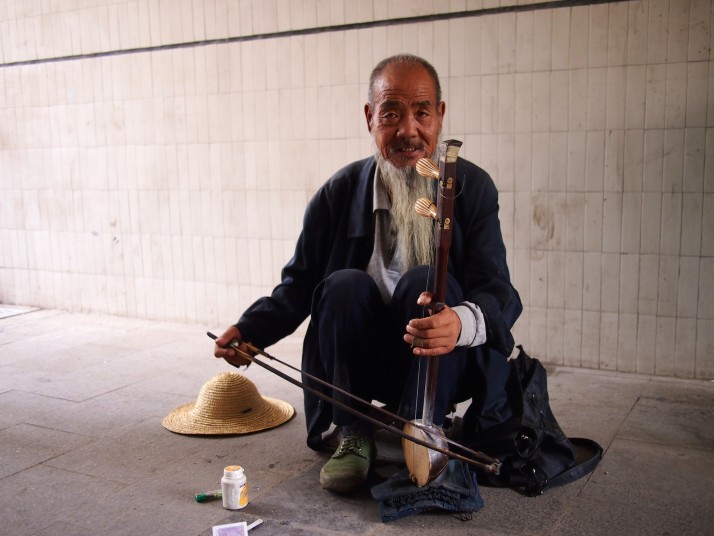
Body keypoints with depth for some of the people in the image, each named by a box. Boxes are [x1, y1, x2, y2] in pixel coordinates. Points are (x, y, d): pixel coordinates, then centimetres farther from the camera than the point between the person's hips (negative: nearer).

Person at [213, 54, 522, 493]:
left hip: (447, 363, -1)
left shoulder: (473, 188, -9)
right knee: (345, 284, -26)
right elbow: (299, 283, 1)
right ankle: (355, 436, -10)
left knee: (425, 280, -29)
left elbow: (500, 292, -18)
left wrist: (461, 322, -43)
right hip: (366, 364, 2)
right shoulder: (340, 192, -5)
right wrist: (252, 329, -18)